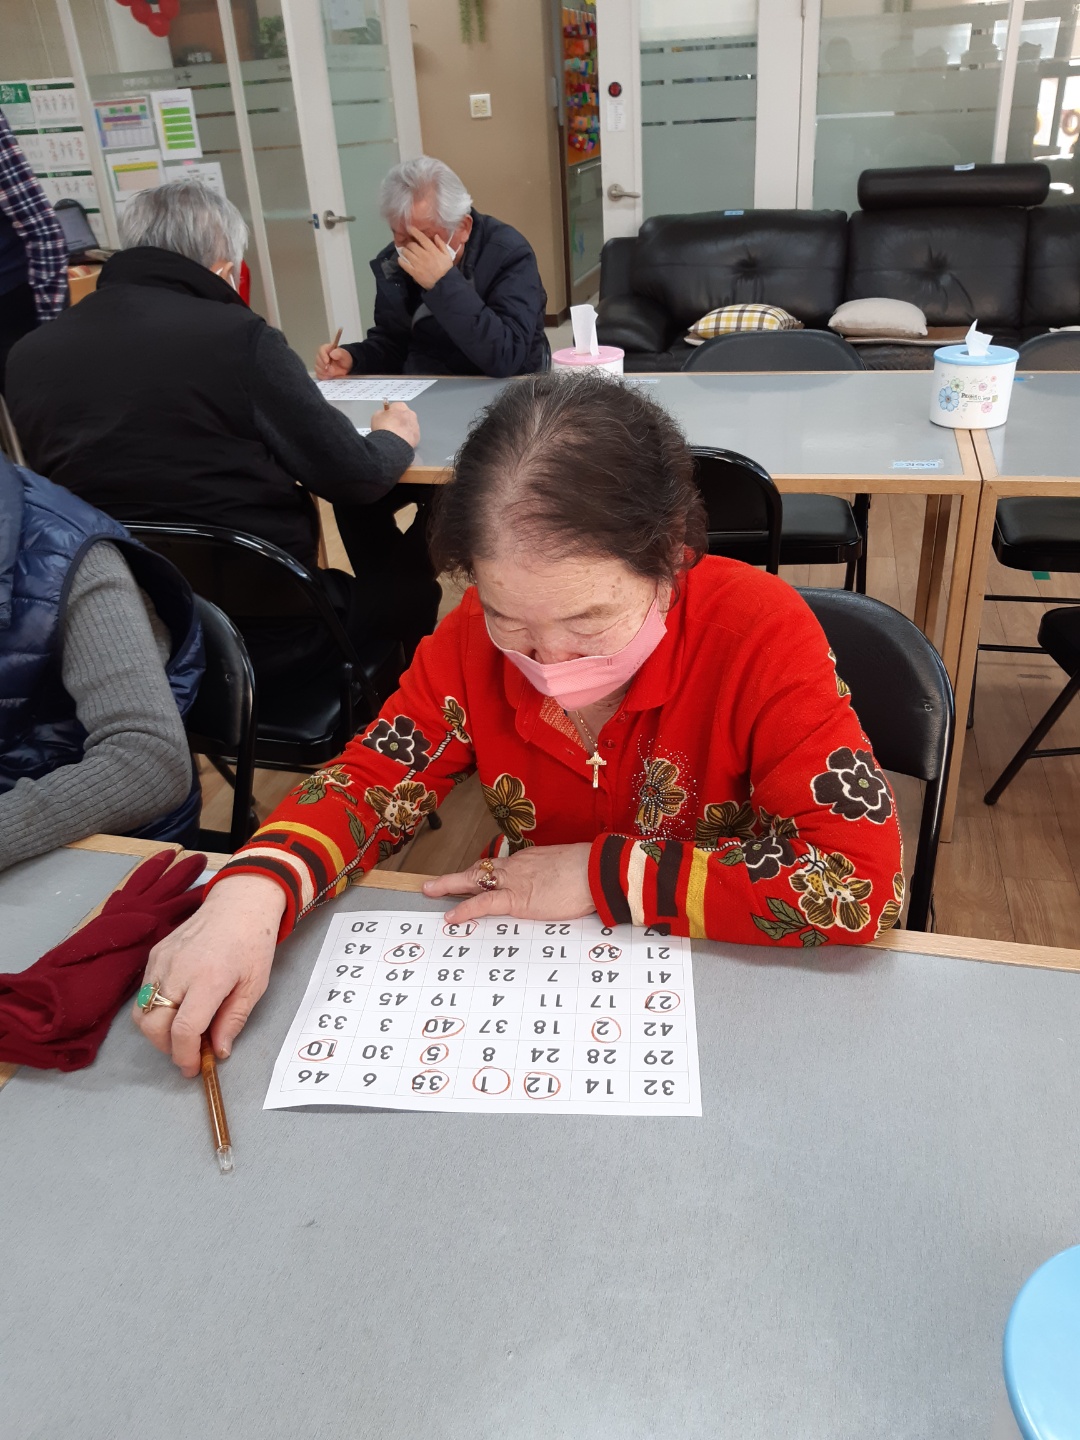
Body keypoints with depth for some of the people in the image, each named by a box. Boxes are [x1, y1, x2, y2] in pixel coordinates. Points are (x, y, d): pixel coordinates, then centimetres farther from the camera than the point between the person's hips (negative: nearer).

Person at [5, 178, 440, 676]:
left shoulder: (25, 357, 1)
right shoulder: (238, 336, -15)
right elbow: (353, 477, -10)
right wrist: (394, 439, 12)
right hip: (267, 632, -6)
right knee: (412, 585, 19)